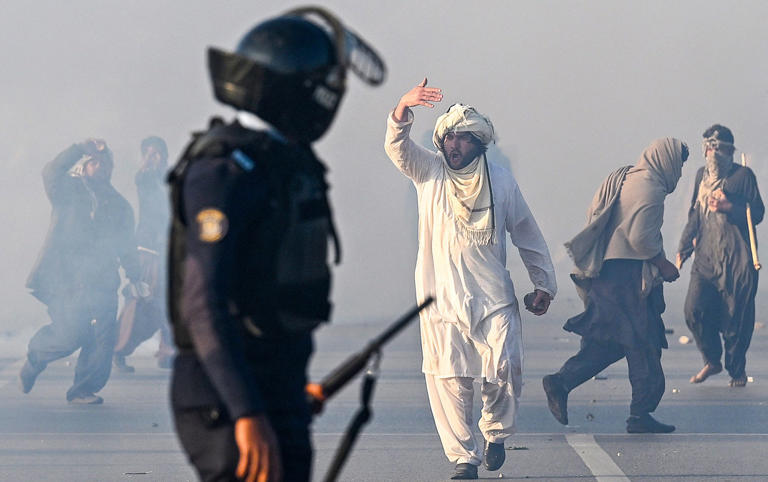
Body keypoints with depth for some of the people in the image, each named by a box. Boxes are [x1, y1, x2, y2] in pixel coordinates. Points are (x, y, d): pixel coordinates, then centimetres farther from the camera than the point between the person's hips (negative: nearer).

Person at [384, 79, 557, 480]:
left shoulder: (501, 182, 7)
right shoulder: (429, 172, 4)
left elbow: (527, 235, 14)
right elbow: (397, 147, -15)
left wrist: (543, 284, 12)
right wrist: (402, 112, -34)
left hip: (493, 298, 0)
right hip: (441, 300, 0)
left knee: (503, 371, -10)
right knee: (448, 381, -4)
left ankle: (496, 433, 18)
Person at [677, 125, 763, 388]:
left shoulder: (743, 175, -1)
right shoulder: (701, 175, 15)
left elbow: (757, 213, -1)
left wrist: (729, 207, -15)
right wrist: (684, 247, 21)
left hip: (736, 259, -5)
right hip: (706, 255, 5)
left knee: (736, 316, -3)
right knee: (694, 311, -6)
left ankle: (737, 369, 14)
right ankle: (712, 361, 14)